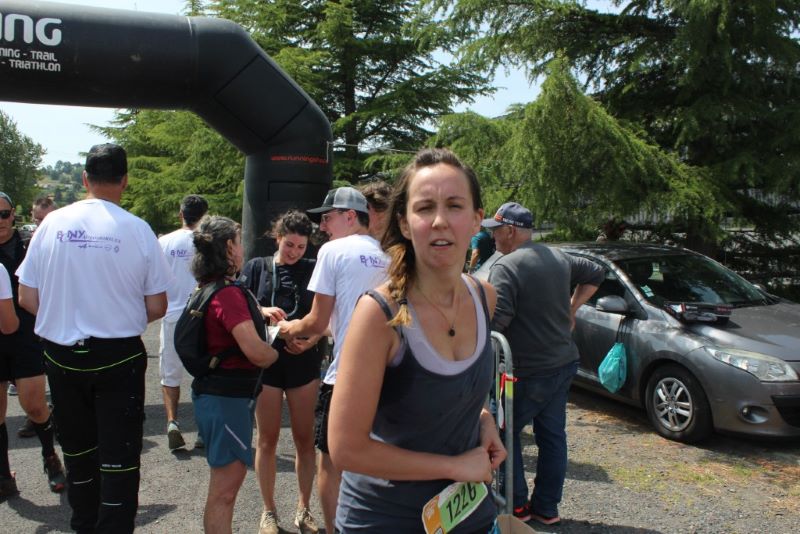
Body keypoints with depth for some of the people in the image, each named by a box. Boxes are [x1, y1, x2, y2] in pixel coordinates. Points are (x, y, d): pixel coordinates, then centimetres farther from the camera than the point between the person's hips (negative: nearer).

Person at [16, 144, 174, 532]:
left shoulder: (52, 223, -5)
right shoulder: (137, 229, -11)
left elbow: (27, 299, 1)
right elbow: (157, 308, -7)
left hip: (62, 355, 3)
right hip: (119, 356, -3)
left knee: (78, 452, 20)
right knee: (119, 457, 7)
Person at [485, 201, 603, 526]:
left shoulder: (506, 267, -17)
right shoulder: (558, 258, 9)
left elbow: (496, 320, -26)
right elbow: (594, 274, 24)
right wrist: (571, 308, 22)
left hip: (529, 372, -8)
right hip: (564, 364, 8)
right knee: (552, 435, 14)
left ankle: (516, 505, 14)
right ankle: (547, 508, 24)